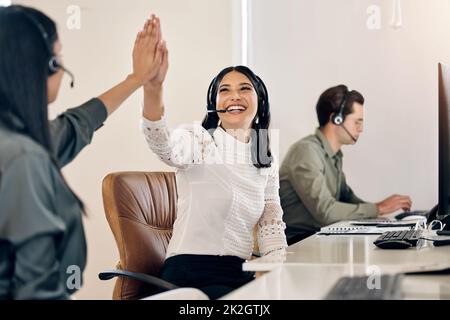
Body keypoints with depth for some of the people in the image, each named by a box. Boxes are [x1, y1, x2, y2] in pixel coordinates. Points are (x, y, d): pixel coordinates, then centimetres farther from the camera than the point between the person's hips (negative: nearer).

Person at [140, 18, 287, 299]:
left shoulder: (267, 163, 12)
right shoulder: (198, 139, -6)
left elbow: (271, 223, 17)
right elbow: (163, 145, -29)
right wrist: (153, 87, -48)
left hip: (241, 274, 6)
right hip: (191, 273, -5)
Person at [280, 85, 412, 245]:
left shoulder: (334, 156, 12)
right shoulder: (306, 151, -17)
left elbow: (347, 197, 20)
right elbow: (325, 211, -24)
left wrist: (381, 206, 2)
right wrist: (378, 209, -16)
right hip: (296, 242, -9)